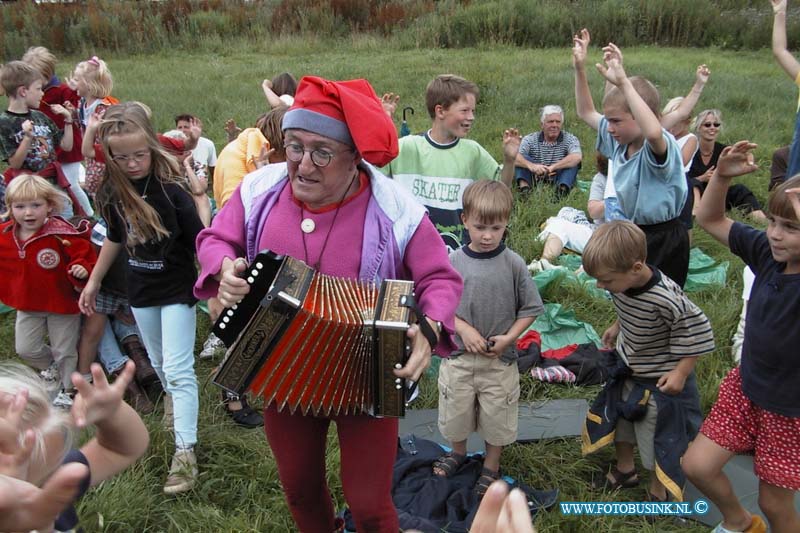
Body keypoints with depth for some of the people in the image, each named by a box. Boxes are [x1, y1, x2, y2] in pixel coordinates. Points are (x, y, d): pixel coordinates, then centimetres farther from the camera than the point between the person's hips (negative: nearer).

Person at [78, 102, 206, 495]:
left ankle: (185, 451, 0)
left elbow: (200, 240, -18)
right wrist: (93, 282, 17)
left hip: (177, 289, -5)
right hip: (140, 290, 6)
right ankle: (177, 405, 45)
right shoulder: (113, 191, -4)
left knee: (177, 370, -6)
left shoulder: (171, 188, -21)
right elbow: (115, 238, 11)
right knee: (159, 364, 19)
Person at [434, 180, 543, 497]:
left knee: (497, 416, 14)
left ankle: (491, 467, 38)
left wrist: (509, 337, -13)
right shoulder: (453, 262, -9)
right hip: (458, 355, 1)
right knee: (455, 410, 19)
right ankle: (458, 452, 48)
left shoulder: (513, 264, -11)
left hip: (500, 358, -1)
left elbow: (530, 309, -2)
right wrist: (464, 329, -15)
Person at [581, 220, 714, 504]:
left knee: (658, 437, 11)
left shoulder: (666, 300, -39)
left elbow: (697, 333, -25)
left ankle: (657, 493, 36)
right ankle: (625, 469, 50)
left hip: (660, 379, -7)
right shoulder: (621, 281, -18)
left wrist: (681, 373, -21)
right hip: (626, 367, 7)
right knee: (619, 418, 24)